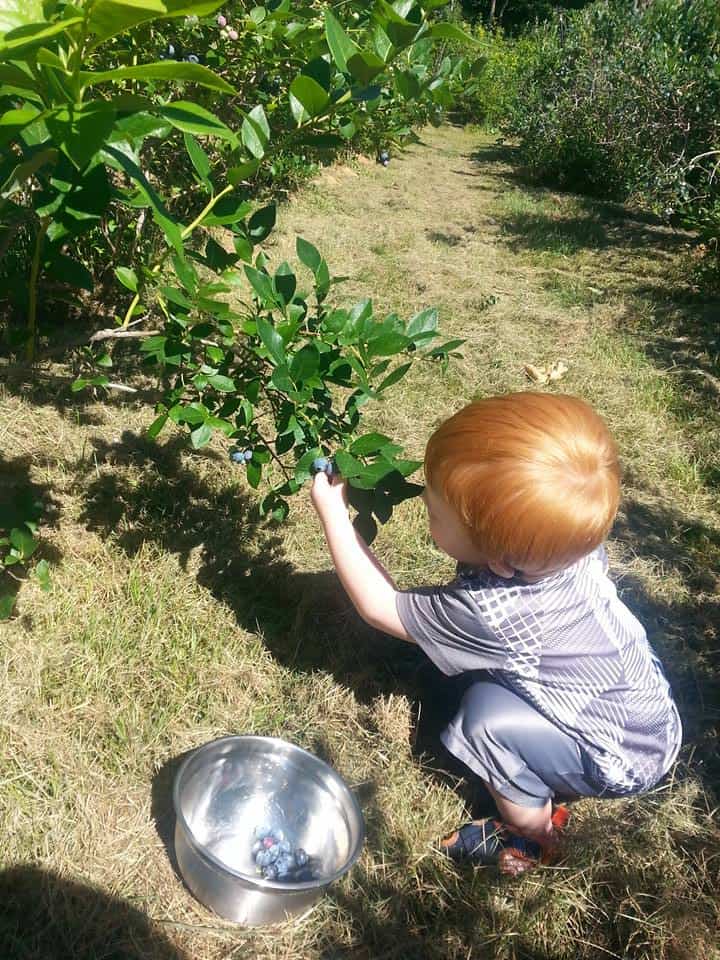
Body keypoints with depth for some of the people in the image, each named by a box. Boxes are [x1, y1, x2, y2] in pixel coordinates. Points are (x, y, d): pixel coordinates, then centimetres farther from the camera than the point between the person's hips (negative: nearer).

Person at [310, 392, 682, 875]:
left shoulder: (490, 614, -38)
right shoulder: (567, 537, -21)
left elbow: (379, 607, -22)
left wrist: (332, 512, -16)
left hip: (626, 754, -7)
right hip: (639, 688, 7)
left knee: (490, 718, -22)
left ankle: (532, 837, 7)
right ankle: (550, 783, 21)